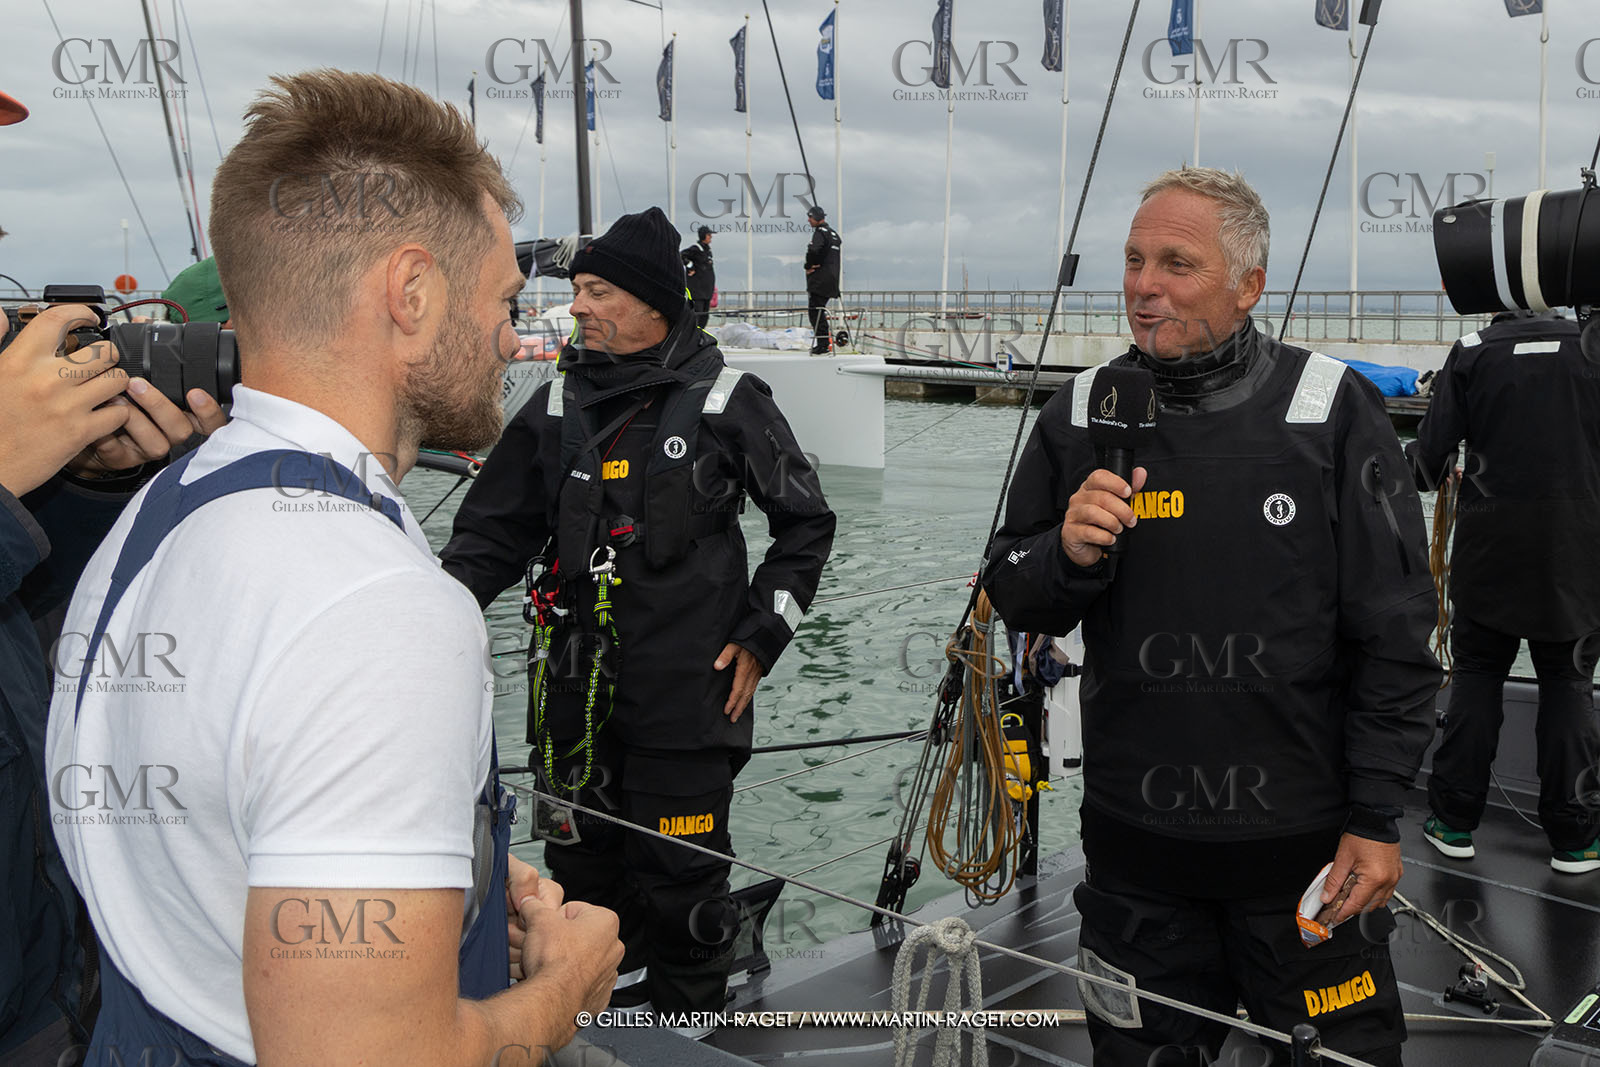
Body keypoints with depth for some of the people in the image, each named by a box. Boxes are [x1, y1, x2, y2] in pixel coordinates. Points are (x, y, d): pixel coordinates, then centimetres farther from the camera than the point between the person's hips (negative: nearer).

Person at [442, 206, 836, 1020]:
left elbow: (806, 522, 5)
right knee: (583, 861, 14)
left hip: (688, 691, -4)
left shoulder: (726, 402, -3)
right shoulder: (557, 405, 8)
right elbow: (496, 529, 12)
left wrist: (761, 634, -1)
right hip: (574, 689, 4)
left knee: (681, 873, 2)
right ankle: (606, 990, 36)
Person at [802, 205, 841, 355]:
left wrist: (808, 266, -12)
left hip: (819, 280, -9)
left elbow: (814, 250, -28)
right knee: (819, 311, 18)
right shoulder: (833, 233, 18)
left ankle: (823, 346, -10)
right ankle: (825, 342, 20)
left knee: (814, 311, -7)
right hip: (831, 280, 9)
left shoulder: (820, 232, -12)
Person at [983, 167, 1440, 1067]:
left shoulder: (1334, 411, -7)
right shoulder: (1081, 417, 2)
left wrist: (1377, 820, -6)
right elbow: (1016, 600, 7)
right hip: (1136, 840, 3)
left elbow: (1394, 637, -5)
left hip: (1305, 840, -2)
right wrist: (1068, 555, -15)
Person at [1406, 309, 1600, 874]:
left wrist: (1420, 467, 17)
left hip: (1490, 550, 0)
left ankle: (1454, 821, 15)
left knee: (1476, 676, 10)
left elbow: (1432, 456, -4)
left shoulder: (1473, 351, -4)